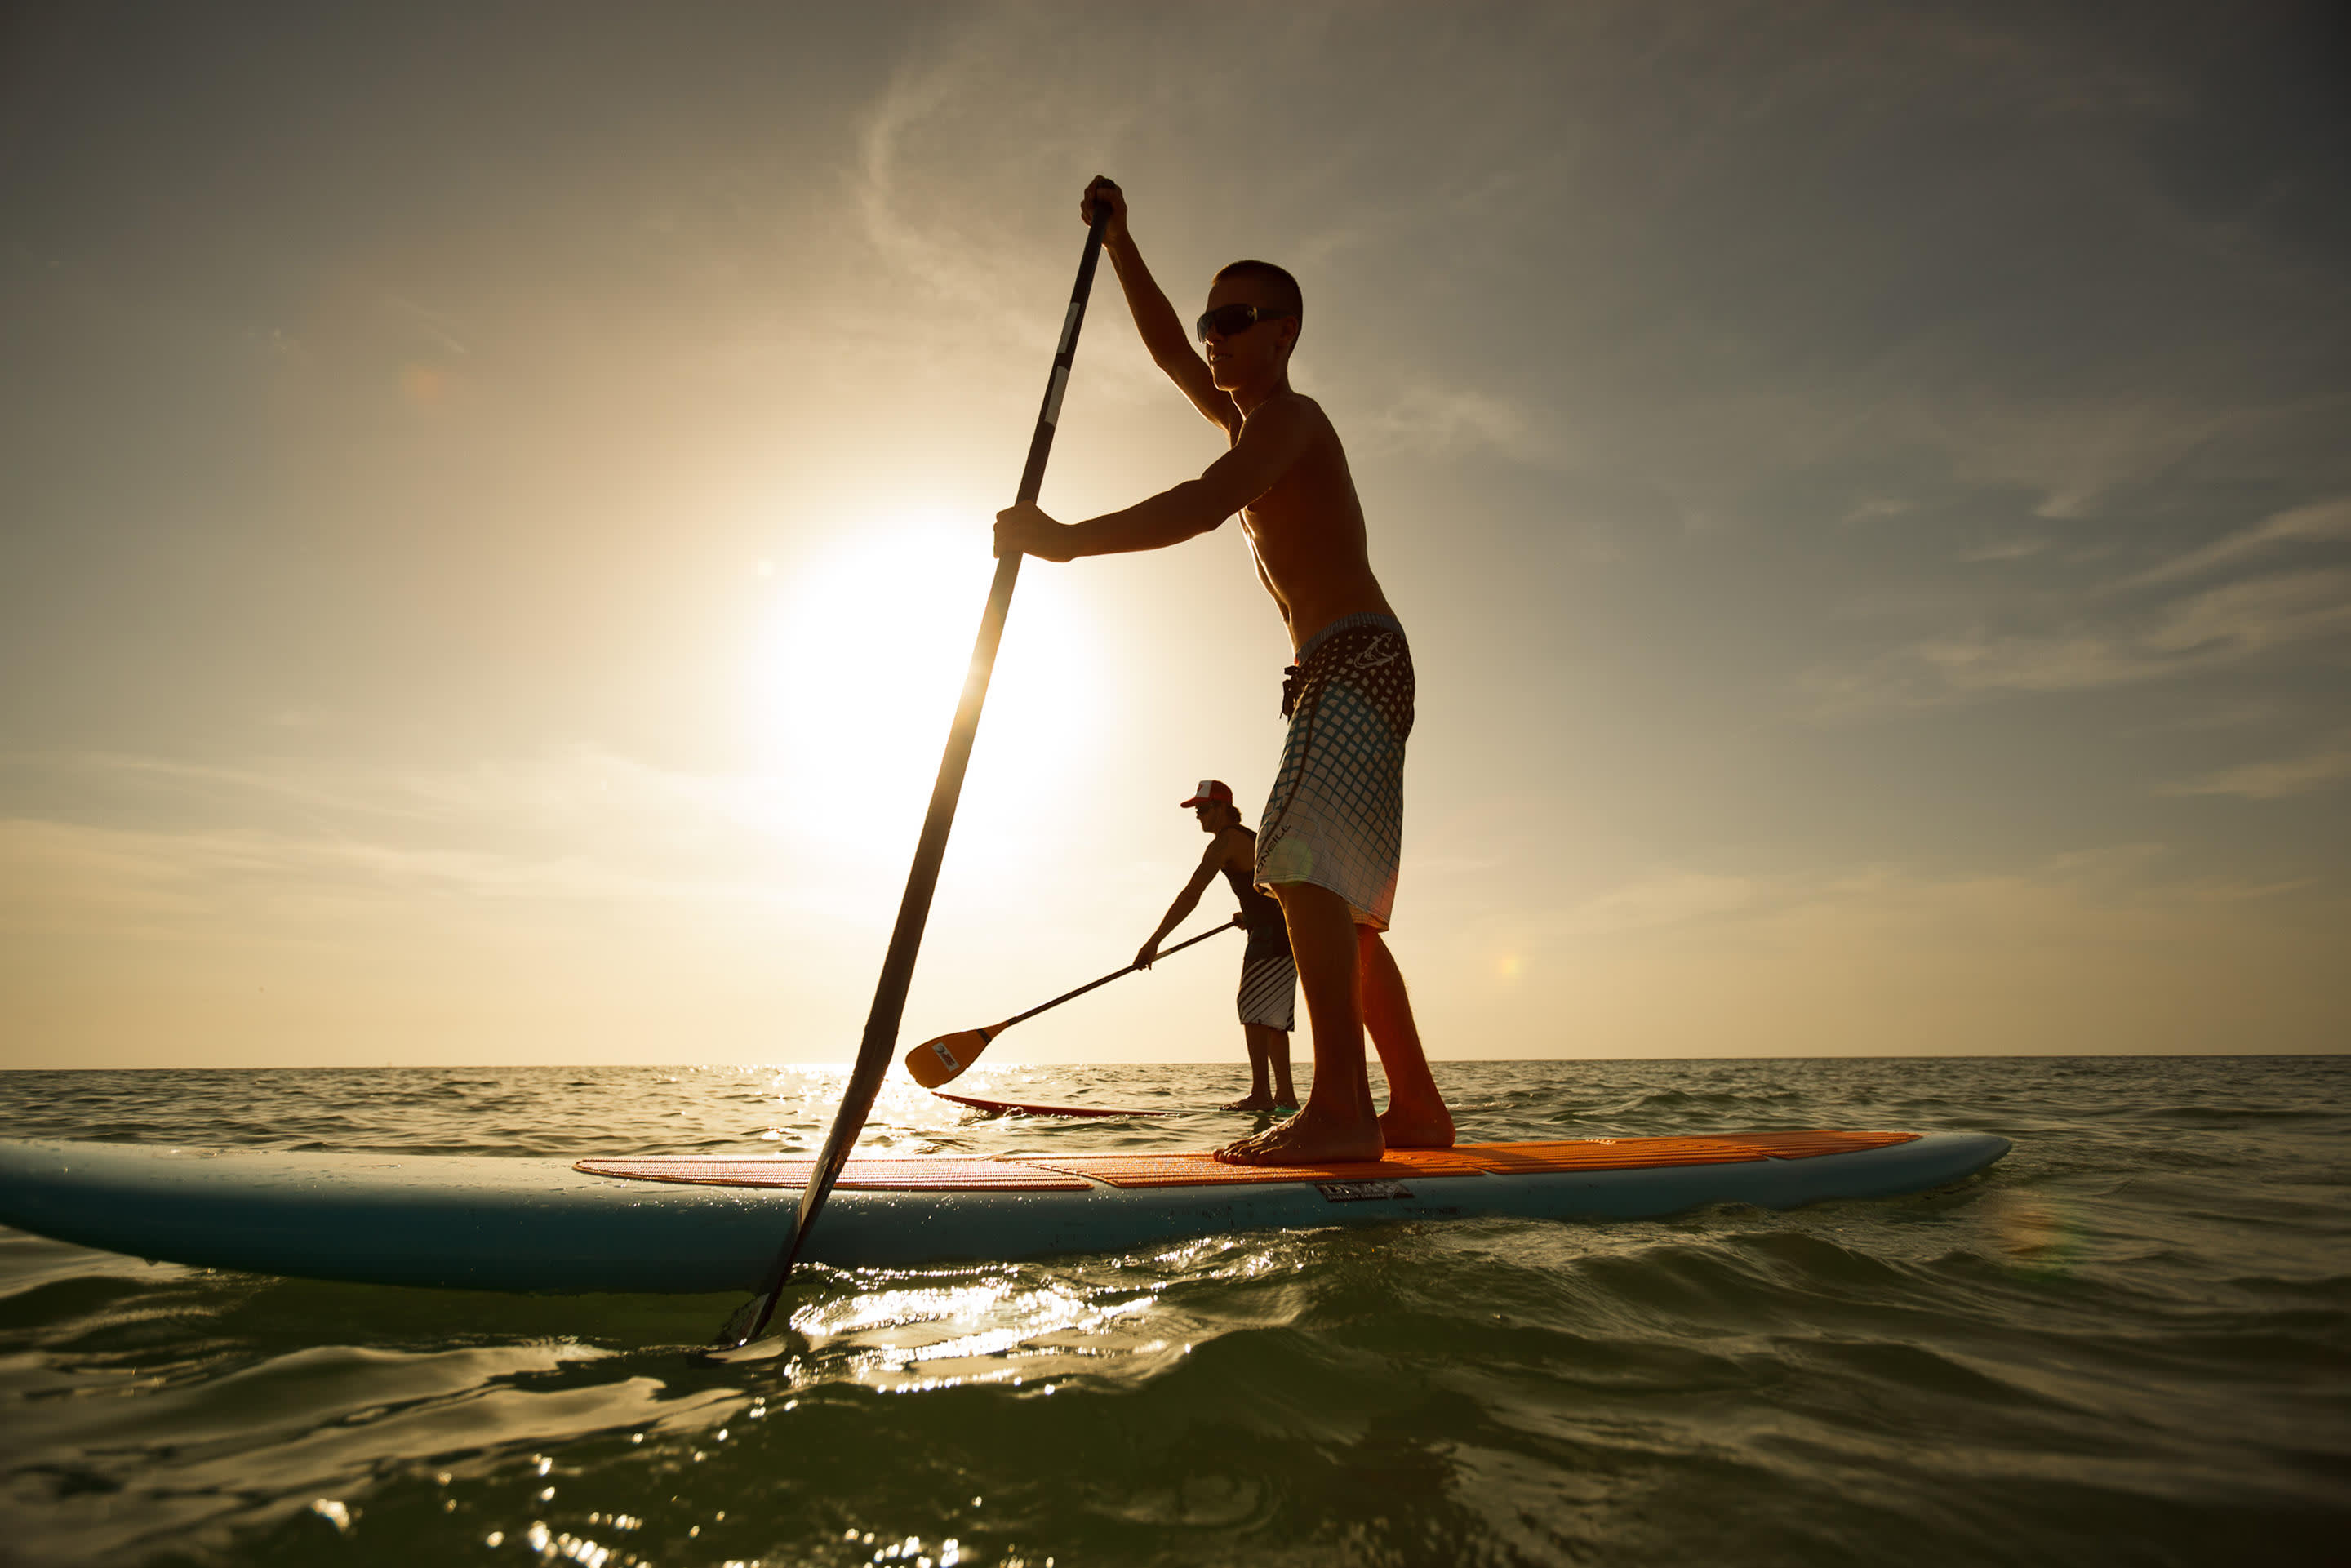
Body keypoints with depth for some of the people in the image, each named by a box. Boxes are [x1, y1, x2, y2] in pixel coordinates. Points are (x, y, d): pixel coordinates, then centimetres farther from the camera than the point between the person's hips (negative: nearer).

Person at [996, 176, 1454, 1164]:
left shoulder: (1287, 415, -5)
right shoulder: (1248, 419, 24)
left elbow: (1204, 506, -23)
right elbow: (1166, 350, 33)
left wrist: (1066, 541, -24)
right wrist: (1117, 240, 28)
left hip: (1358, 661, -10)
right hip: (1336, 674, 10)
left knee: (1303, 859, -24)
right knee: (1339, 903, 7)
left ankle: (1342, 1108, -26)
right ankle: (1417, 1110, 12)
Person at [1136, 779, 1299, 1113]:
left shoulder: (1225, 841, -11)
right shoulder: (1250, 838, 20)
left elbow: (1191, 895, -19)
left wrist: (1154, 942, -22)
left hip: (1273, 934, -10)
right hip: (1286, 932, 10)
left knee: (1255, 1012, -12)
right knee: (1273, 1017, 12)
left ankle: (1261, 1094, -16)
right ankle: (1285, 1095, 14)